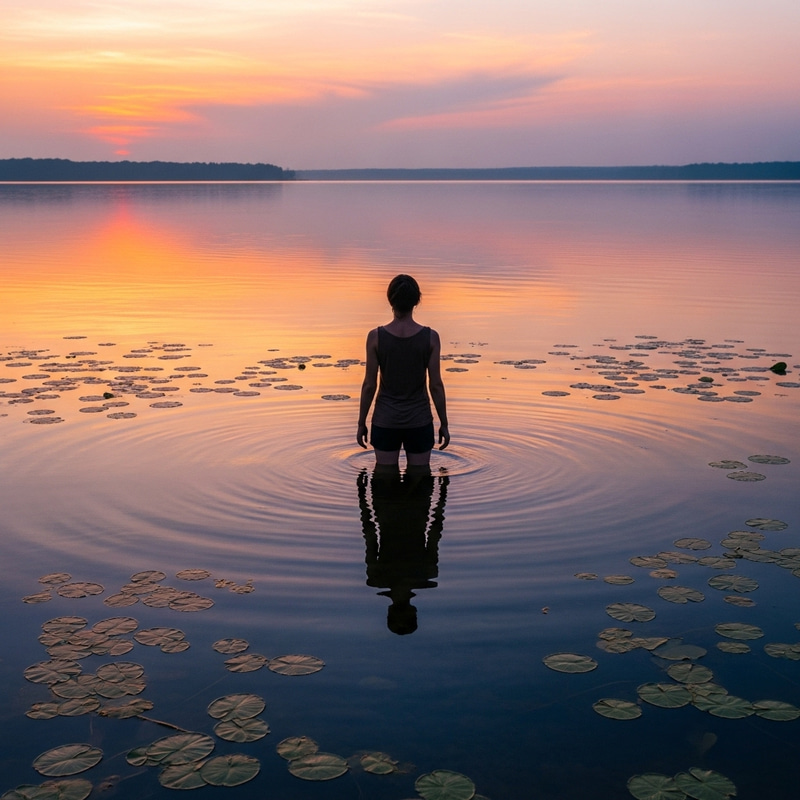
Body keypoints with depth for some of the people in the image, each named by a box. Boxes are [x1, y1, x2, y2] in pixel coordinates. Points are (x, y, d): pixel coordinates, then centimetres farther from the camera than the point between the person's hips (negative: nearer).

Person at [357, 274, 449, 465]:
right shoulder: (430, 337, -9)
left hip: (385, 421, 0)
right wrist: (444, 424, 6)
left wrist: (361, 423, 6)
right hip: (419, 421, 0)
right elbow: (435, 385, -6)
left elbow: (369, 384, -5)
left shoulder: (376, 336, -9)